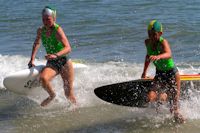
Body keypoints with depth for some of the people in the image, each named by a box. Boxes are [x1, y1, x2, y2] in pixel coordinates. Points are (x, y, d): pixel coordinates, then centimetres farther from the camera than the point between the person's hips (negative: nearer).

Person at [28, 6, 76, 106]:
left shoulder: (58, 30, -16)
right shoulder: (40, 31, 1)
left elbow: (68, 48, -26)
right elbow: (36, 43, 22)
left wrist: (55, 55, -43)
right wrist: (32, 59, 12)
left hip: (64, 62, -4)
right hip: (51, 64, 4)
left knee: (68, 94, 2)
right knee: (43, 78, -29)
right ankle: (52, 95, 0)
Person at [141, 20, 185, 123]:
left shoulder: (163, 42, -23)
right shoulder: (147, 42, -4)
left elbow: (168, 54, -45)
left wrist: (158, 57, -66)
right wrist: (144, 72, 22)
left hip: (172, 73, -5)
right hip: (159, 74, 5)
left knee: (174, 103, 0)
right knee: (150, 98, -17)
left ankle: (176, 113, 33)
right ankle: (165, 96, 15)